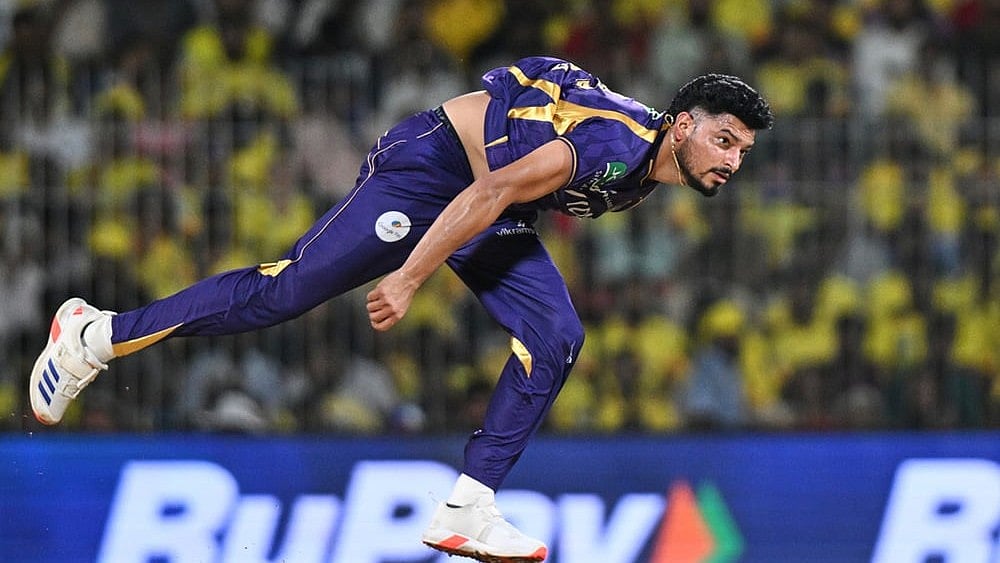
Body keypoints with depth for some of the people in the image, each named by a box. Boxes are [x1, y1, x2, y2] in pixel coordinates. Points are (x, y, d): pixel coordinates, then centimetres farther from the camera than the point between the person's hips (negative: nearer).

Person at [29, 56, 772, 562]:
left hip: (497, 211, 9)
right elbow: (488, 195, -30)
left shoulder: (650, 170, 2)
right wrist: (408, 280, -27)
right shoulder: (614, 144, -29)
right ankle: (98, 335, 1)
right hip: (428, 168, -9)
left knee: (556, 338, -4)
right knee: (286, 289, -9)